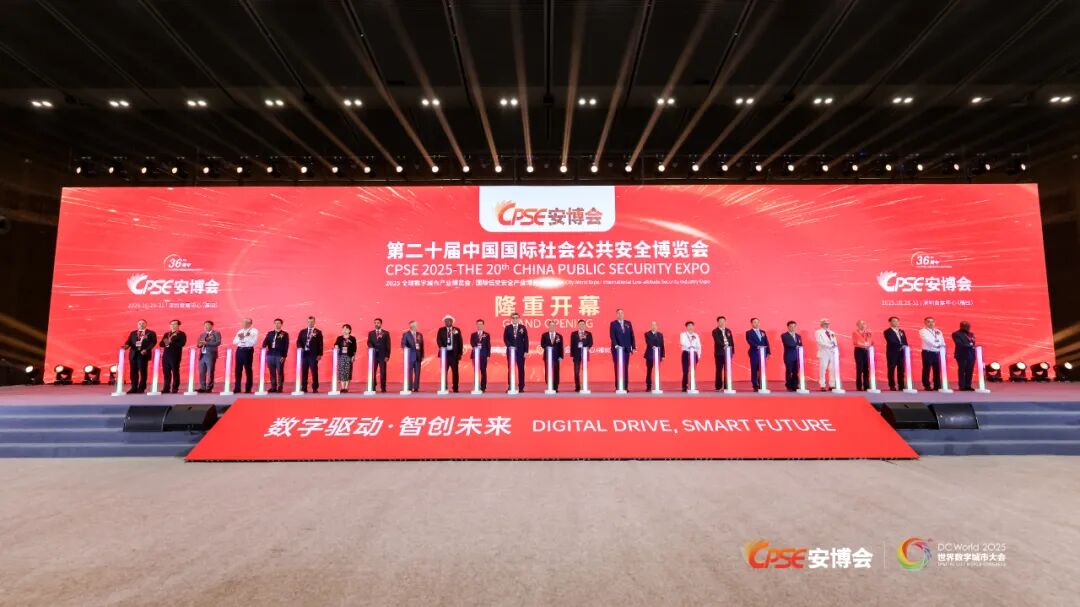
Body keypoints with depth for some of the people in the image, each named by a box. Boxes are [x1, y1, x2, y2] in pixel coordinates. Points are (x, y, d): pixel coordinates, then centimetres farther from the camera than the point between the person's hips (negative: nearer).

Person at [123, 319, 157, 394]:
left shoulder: (151, 333, 7)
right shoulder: (132, 333, 20)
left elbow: (153, 342, -4)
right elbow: (129, 341, 9)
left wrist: (146, 350, -17)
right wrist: (126, 345, -14)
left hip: (143, 354, -4)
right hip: (133, 354, 4)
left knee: (143, 372, -2)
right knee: (133, 372, 3)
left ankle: (141, 388, 5)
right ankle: (134, 388, 9)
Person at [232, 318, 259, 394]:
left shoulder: (254, 331, -2)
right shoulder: (240, 331, 16)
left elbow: (254, 342, -14)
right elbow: (234, 342, 9)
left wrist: (244, 337, -13)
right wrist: (240, 338, -10)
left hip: (248, 350, -5)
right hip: (239, 350, 5)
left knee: (248, 369, 0)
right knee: (238, 369, 5)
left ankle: (248, 389, 8)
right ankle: (237, 388, 12)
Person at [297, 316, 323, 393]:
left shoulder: (318, 332, 5)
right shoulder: (302, 332, 15)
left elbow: (320, 344, 0)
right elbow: (298, 341, 10)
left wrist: (320, 354, -7)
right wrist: (300, 348, -11)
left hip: (313, 355, -3)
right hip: (304, 354, 3)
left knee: (314, 372, -3)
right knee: (304, 372, 5)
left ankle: (315, 388, 2)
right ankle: (303, 388, 11)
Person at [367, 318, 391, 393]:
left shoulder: (386, 333, 6)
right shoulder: (370, 333, 12)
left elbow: (388, 345, 2)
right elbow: (369, 343, 0)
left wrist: (387, 356, -6)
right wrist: (372, 349, -20)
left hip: (383, 355, -1)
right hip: (373, 355, 1)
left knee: (383, 372, -2)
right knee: (372, 372, 0)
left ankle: (383, 388, 3)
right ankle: (372, 388, 5)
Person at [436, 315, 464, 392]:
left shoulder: (457, 330, 8)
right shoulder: (441, 330, 8)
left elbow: (460, 342, 6)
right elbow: (438, 339, -3)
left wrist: (460, 353, -1)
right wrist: (442, 347, -21)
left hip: (454, 353, 0)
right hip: (445, 353, 0)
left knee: (455, 371, 2)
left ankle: (455, 388, 8)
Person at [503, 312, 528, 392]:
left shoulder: (523, 327, 6)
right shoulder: (507, 328, 7)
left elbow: (526, 340, 3)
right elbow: (505, 339, 3)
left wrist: (526, 351, -3)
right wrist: (509, 346, -13)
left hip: (520, 351, 0)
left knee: (521, 369, 1)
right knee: (510, 369, 2)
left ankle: (521, 387, 5)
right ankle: (510, 387, 7)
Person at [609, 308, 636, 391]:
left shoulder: (628, 323, 11)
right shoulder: (613, 324, 2)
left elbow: (631, 336, 9)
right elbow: (612, 336, -8)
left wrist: (633, 347, 3)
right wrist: (616, 345, -21)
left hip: (626, 349, 3)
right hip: (617, 349, -3)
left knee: (626, 368, 2)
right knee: (618, 368, -1)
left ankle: (625, 386, 6)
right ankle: (618, 386, 3)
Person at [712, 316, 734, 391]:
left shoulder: (728, 331, 14)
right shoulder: (715, 331, -2)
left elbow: (731, 341, 13)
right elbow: (717, 341, -16)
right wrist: (724, 346, -32)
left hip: (728, 352, 4)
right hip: (719, 353, -4)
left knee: (727, 370, 4)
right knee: (719, 370, -2)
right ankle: (718, 387, 2)